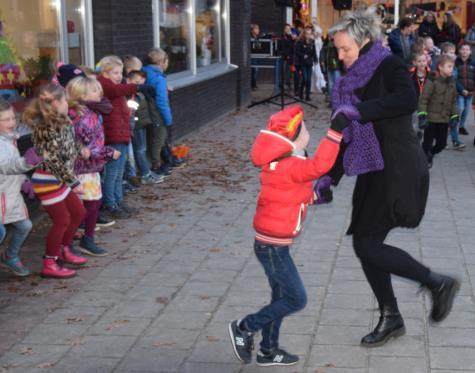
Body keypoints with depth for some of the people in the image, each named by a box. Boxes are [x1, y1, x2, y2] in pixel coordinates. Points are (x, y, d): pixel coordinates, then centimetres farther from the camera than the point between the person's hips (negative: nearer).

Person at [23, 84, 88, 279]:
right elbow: (54, 161, -24)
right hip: (48, 181, -10)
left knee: (79, 212, 18)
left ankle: (64, 249, 37)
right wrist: (73, 182, -19)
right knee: (62, 221, -2)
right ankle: (49, 265, 12)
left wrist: (80, 150, 5)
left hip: (61, 179, 10)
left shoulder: (61, 122, 3)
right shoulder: (47, 129, -25)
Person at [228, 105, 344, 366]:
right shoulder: (290, 167, -22)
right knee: (296, 299, -1)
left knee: (282, 297, 18)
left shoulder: (280, 162, 8)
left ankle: (268, 351, 28)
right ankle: (244, 327, 9)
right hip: (273, 247, -10)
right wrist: (335, 132, -39)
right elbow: (320, 165, -39)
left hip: (273, 244, 10)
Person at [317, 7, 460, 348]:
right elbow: (350, 135, 19)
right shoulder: (355, 80, 14)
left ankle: (439, 283, 3)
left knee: (367, 245, -12)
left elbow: (408, 99, -31)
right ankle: (391, 318, 23)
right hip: (374, 171, 8)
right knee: (366, 245, 9)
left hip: (398, 171, -8)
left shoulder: (389, 66, -8)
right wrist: (330, 176, 17)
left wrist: (359, 110, -31)